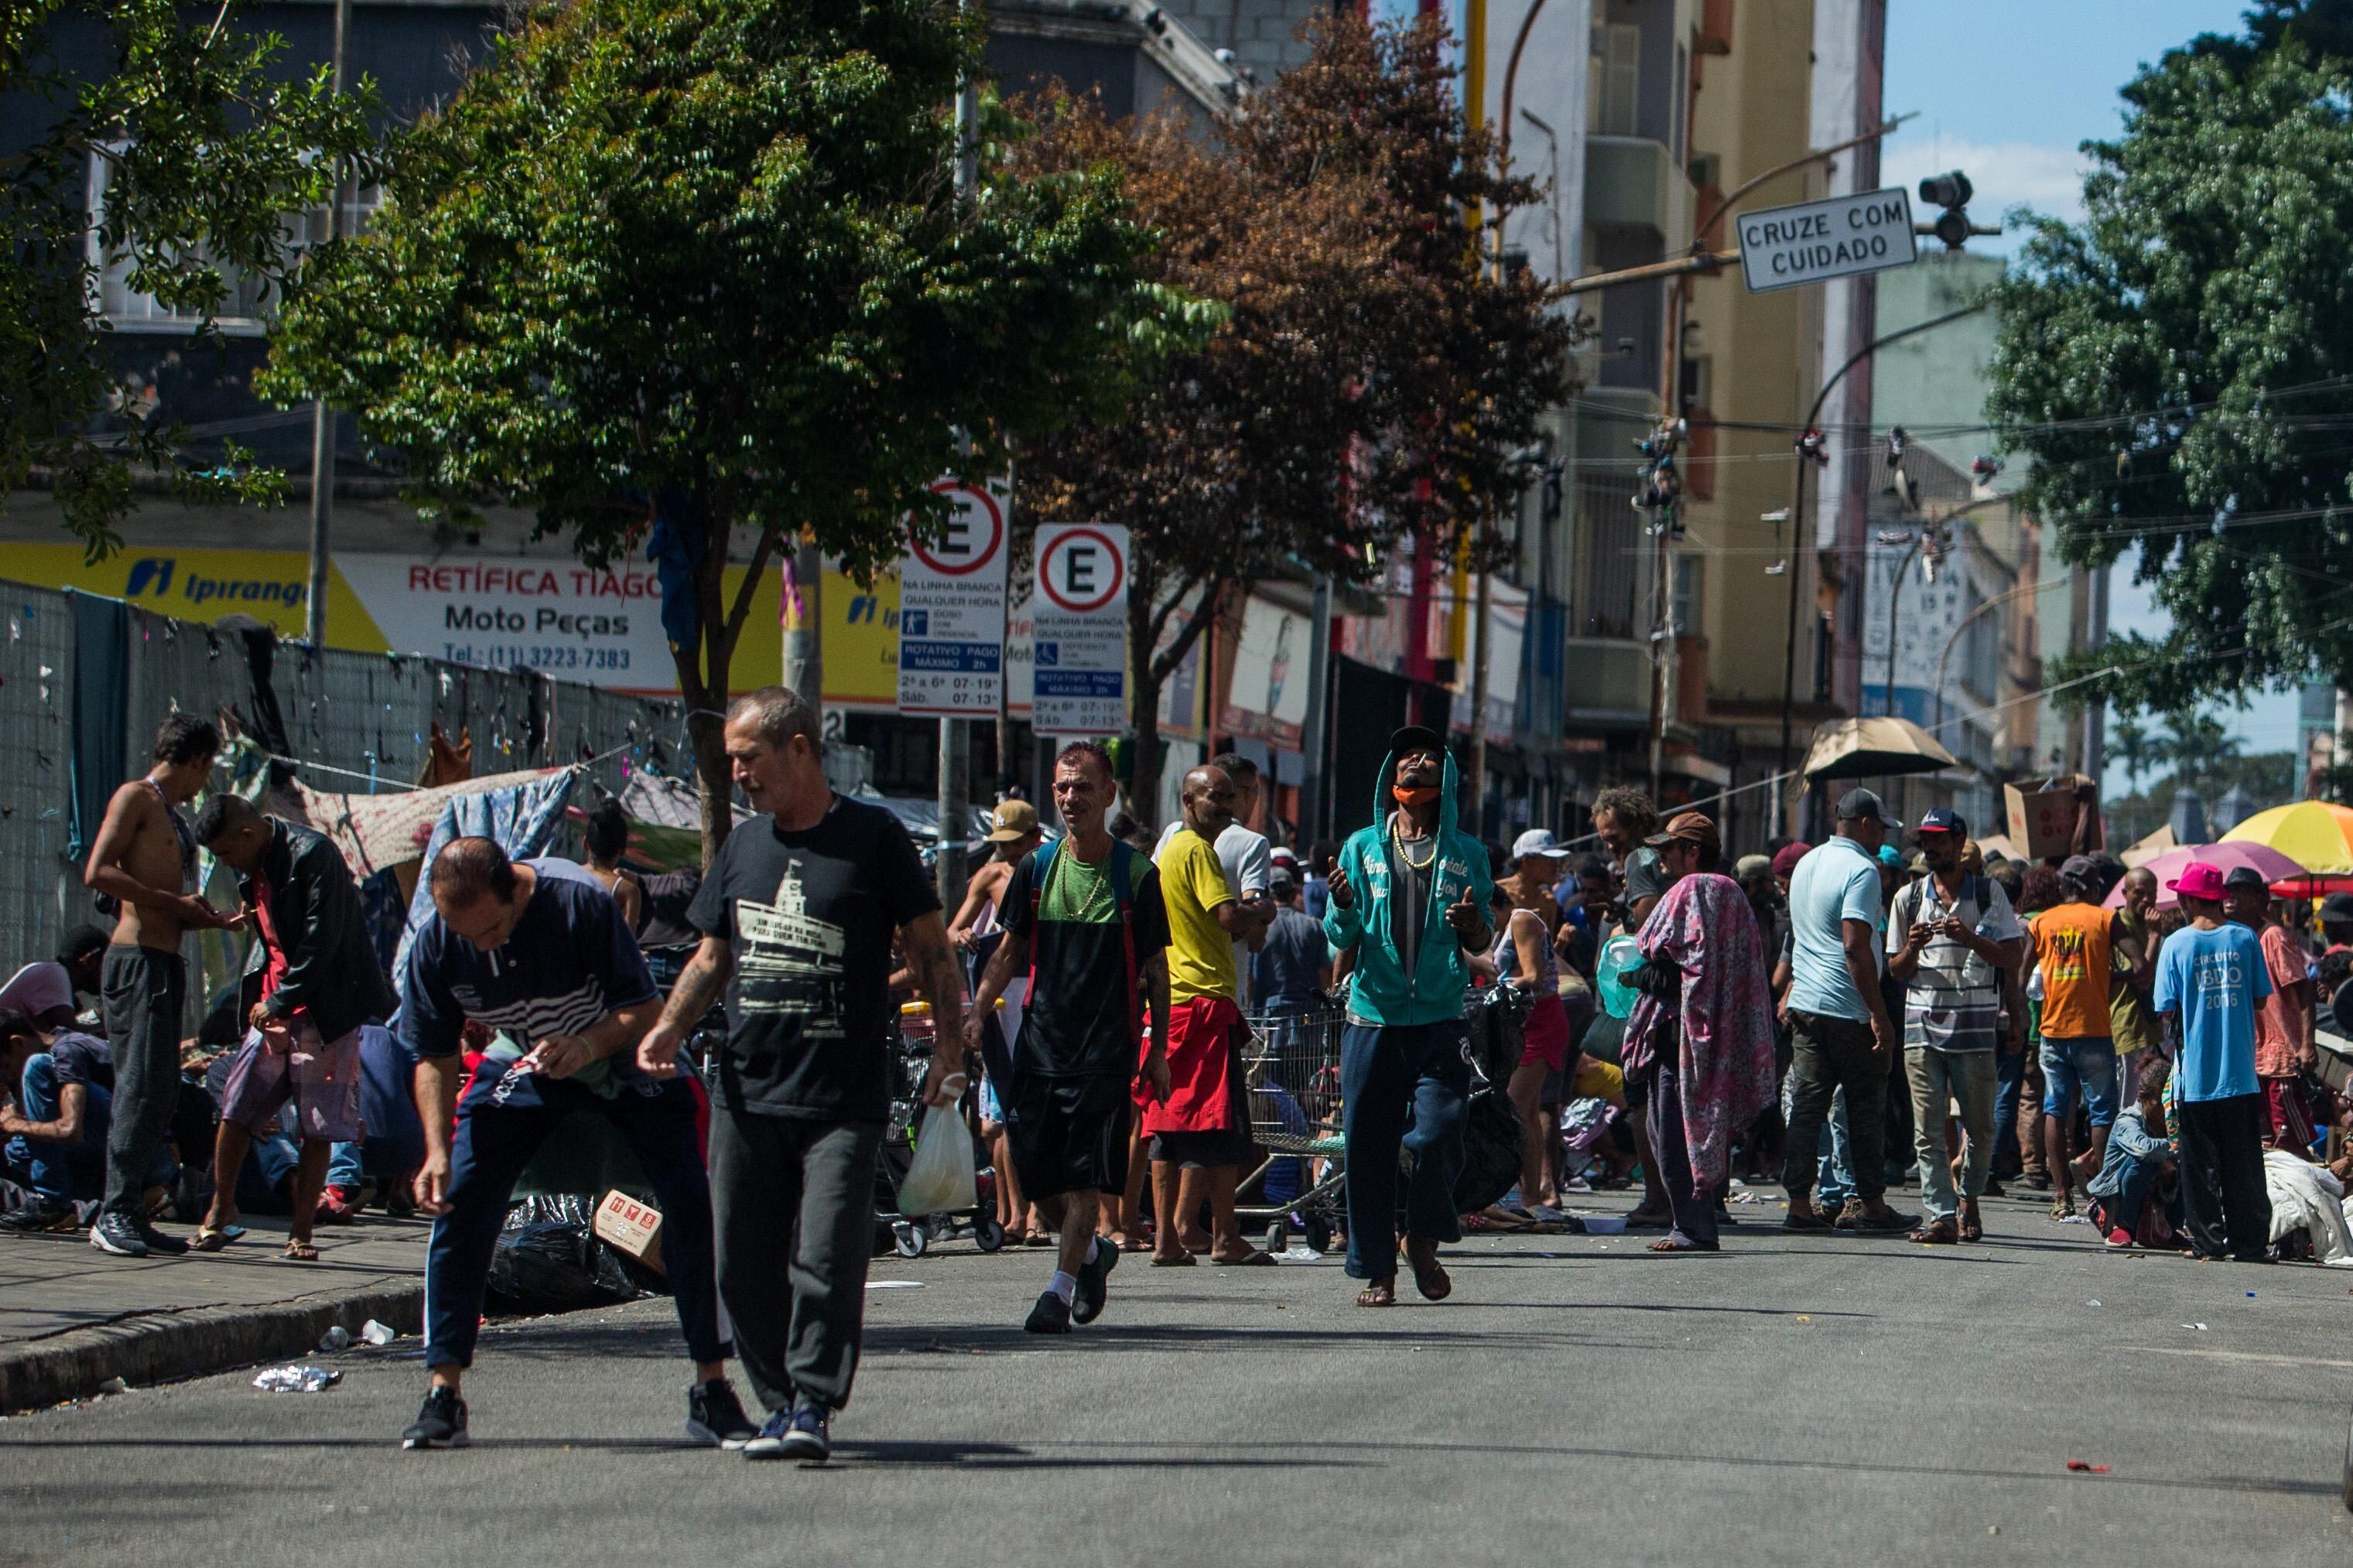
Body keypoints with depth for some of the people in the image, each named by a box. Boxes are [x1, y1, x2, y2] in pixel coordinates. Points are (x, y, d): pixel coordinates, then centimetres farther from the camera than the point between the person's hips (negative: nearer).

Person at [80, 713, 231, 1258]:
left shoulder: (172, 815, 24)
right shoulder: (136, 798, -3)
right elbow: (97, 873, -16)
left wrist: (212, 920, 18)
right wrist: (174, 902, -14)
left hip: (166, 963, 9)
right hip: (137, 960, -9)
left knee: (162, 1089, 6)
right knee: (142, 1083, -14)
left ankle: (128, 1213, 9)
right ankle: (114, 1212, -14)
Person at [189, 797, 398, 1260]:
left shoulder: (313, 854, -16)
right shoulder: (252, 869, 10)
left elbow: (321, 940, -19)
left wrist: (280, 1002, -16)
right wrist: (255, 991, 8)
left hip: (323, 1009, -7)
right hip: (272, 1006, 7)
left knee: (319, 1125, -2)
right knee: (237, 1108, 1)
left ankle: (300, 1233, 4)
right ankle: (221, 1208, 16)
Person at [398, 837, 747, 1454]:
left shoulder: (582, 905, -32)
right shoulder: (434, 945, -23)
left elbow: (645, 1008, -23)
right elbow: (434, 1056, -11)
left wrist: (588, 1044, -42)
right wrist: (437, 1151, -23)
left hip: (621, 1056, -2)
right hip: (521, 1064, 2)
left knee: (690, 1204, -12)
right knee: (457, 1203, -11)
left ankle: (712, 1391, -2)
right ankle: (443, 1398, -4)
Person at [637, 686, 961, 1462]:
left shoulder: (872, 836, -1)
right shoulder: (743, 846, 14)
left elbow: (931, 947, 2)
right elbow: (712, 958, 21)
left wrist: (949, 1048, -3)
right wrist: (672, 1025, 4)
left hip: (844, 1099, -5)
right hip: (746, 1096, 6)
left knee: (826, 1258, -13)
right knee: (744, 1263, 6)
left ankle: (813, 1404, -9)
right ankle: (781, 1400, 17)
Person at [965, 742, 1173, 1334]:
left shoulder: (1137, 876, -1)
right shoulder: (1035, 868, 8)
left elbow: (1155, 969, 3)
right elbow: (1010, 951, 14)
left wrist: (1158, 1051, 0)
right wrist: (977, 1013, 0)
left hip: (1106, 1048, -4)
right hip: (1039, 1041, 4)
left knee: (1085, 1177, -9)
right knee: (1037, 1176, 4)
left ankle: (1060, 1288, -3)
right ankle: (1093, 1252, 28)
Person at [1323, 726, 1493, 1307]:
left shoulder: (1465, 853, 10)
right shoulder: (1362, 847, 10)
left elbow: (1482, 943, 12)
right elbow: (1340, 939, 7)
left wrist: (1471, 926, -11)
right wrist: (1341, 905, -14)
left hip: (1440, 1020, 0)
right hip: (1373, 1018, 1)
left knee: (1438, 1133, -13)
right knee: (1367, 1145, -2)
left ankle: (1424, 1240, 12)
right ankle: (1375, 1270, 7)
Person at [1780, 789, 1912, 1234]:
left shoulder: (1806, 865, 13)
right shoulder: (1861, 870, -13)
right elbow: (1856, 946, -21)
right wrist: (1880, 1014, -20)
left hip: (1805, 1003, 7)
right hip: (1849, 1010, -7)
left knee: (1806, 1104, 6)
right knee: (1865, 1108, 2)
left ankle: (1799, 1203, 3)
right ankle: (1870, 1204, 7)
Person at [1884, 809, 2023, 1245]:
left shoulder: (1988, 894, 6)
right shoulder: (1908, 898, 13)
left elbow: (2011, 956, 0)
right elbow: (1896, 970, 15)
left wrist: (1969, 938, -15)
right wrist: (1912, 950, -8)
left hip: (1975, 1028, -2)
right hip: (1922, 1026, 2)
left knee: (1980, 1126, 5)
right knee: (1928, 1131, -6)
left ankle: (1969, 1201, 26)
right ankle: (1940, 1217, -8)